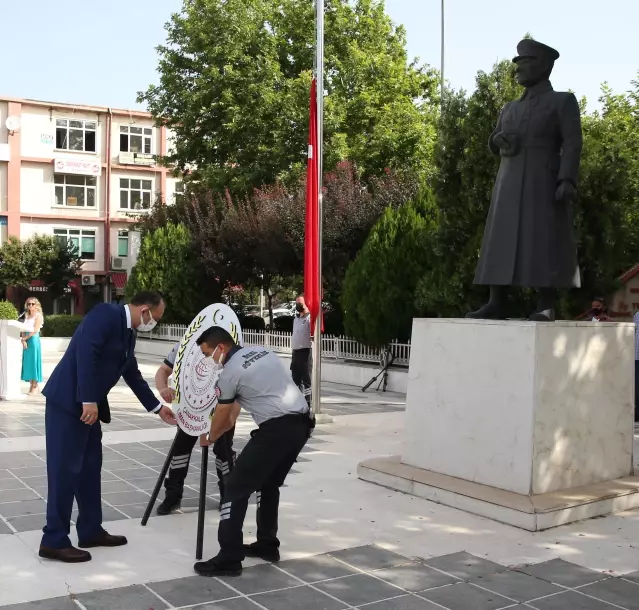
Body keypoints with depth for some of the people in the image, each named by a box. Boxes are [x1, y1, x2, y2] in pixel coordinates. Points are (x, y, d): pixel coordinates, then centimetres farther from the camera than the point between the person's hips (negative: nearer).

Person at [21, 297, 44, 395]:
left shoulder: (38, 316, -3)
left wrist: (24, 338, -9)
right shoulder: (27, 315, 16)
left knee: (34, 361, -5)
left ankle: (35, 386, -2)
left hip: (34, 340, -6)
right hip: (26, 341, 6)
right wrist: (23, 340, -6)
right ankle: (31, 385, 8)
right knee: (27, 362, 4)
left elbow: (35, 331, -12)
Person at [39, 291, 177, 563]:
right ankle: (54, 540, 2)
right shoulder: (106, 314, -14)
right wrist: (88, 401, -26)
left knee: (89, 467, 13)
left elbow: (133, 375, 23)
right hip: (69, 402, -10)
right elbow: (85, 353, -24)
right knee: (65, 469, -6)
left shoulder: (128, 333, 14)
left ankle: (91, 531, 23)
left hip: (89, 405, 10)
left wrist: (158, 408, 26)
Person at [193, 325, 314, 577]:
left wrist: (211, 437, 28)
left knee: (237, 486, -2)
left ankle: (229, 559, -2)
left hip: (277, 429, -9)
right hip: (301, 423, 9)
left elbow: (221, 417, 8)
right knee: (269, 485, 24)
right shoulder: (263, 352, 18)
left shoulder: (230, 372, -5)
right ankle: (267, 545, 30)